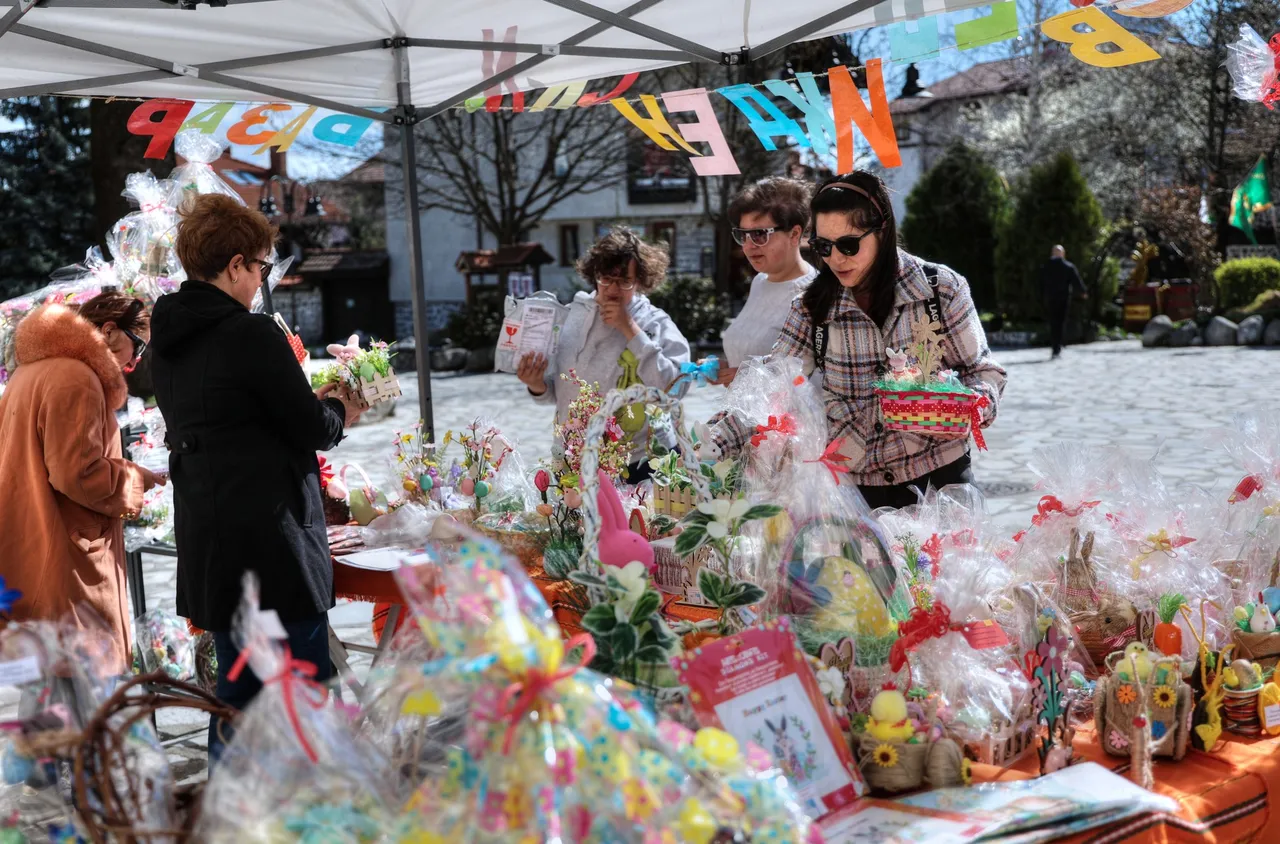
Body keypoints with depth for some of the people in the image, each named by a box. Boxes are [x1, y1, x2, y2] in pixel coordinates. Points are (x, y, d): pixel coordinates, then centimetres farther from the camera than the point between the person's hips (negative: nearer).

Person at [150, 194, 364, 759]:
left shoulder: (168, 340, 10)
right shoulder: (251, 335, -16)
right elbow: (312, 430, -11)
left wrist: (311, 403, 16)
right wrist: (340, 411, 10)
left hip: (206, 537, 8)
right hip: (270, 534, -8)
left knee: (238, 682, 17)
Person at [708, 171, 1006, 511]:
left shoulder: (941, 288, -6)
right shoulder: (813, 307, -2)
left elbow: (981, 370, 1)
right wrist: (713, 442, -17)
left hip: (940, 475, -1)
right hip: (856, 484, 1)